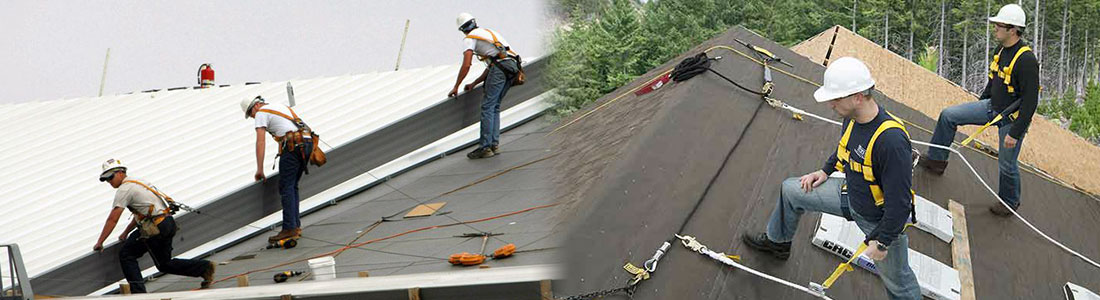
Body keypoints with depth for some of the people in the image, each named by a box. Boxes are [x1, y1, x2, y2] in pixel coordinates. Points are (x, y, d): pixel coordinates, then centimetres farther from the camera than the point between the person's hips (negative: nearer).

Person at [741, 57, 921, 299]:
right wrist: (826, 171, 10)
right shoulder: (852, 117, -13)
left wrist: (882, 241, -23)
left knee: (897, 281, 10)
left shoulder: (892, 140, -39)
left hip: (880, 219, -8)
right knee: (790, 190, 15)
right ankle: (777, 242, 42)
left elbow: (900, 201, -32)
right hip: (850, 195, 8)